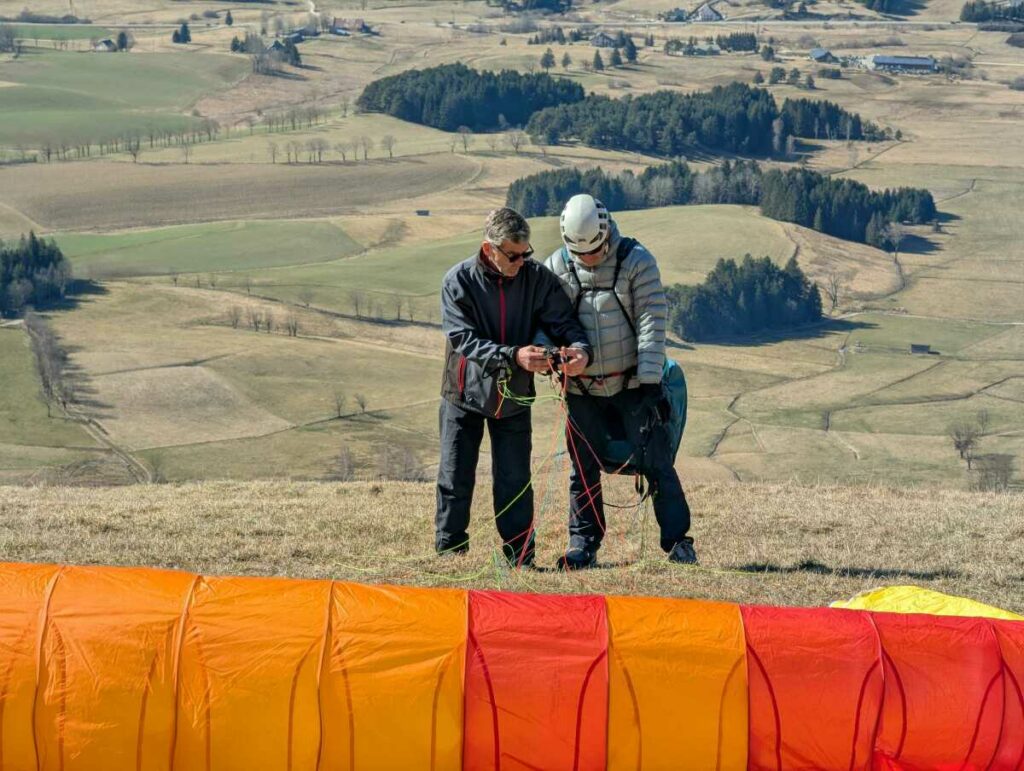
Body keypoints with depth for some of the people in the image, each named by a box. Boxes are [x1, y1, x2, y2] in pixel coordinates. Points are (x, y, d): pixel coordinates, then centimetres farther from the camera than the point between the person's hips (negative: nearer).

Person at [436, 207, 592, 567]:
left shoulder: (537, 278, -9)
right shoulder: (459, 281, -15)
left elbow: (563, 321, -8)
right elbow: (464, 339, -22)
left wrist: (580, 349, -32)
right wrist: (514, 356, -35)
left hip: (513, 397, 1)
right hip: (465, 393, -1)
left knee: (515, 482, 4)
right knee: (455, 479, 5)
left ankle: (520, 557, 13)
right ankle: (448, 552, 17)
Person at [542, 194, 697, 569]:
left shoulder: (636, 260, -8)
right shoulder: (556, 267, -1)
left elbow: (651, 321, -11)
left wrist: (649, 381, -17)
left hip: (633, 383, -2)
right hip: (582, 390, 3)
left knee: (655, 464, -4)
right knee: (583, 468, 7)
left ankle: (677, 542, 2)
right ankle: (583, 547, 17)